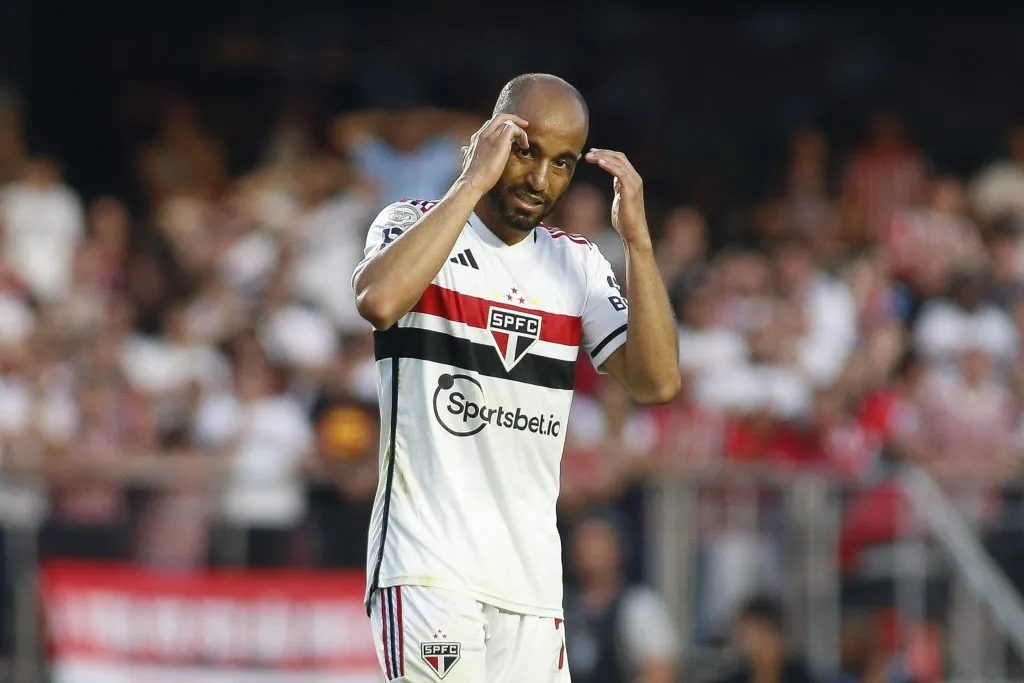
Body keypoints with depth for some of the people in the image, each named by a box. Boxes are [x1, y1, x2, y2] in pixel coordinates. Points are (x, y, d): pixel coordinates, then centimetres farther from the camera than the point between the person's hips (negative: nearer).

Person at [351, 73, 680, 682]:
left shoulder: (578, 264, 13)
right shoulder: (413, 224, 0)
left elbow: (657, 382, 0)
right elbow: (380, 302, -24)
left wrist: (636, 236, -5)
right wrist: (474, 181, -19)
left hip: (531, 579, 5)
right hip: (427, 565, -5)